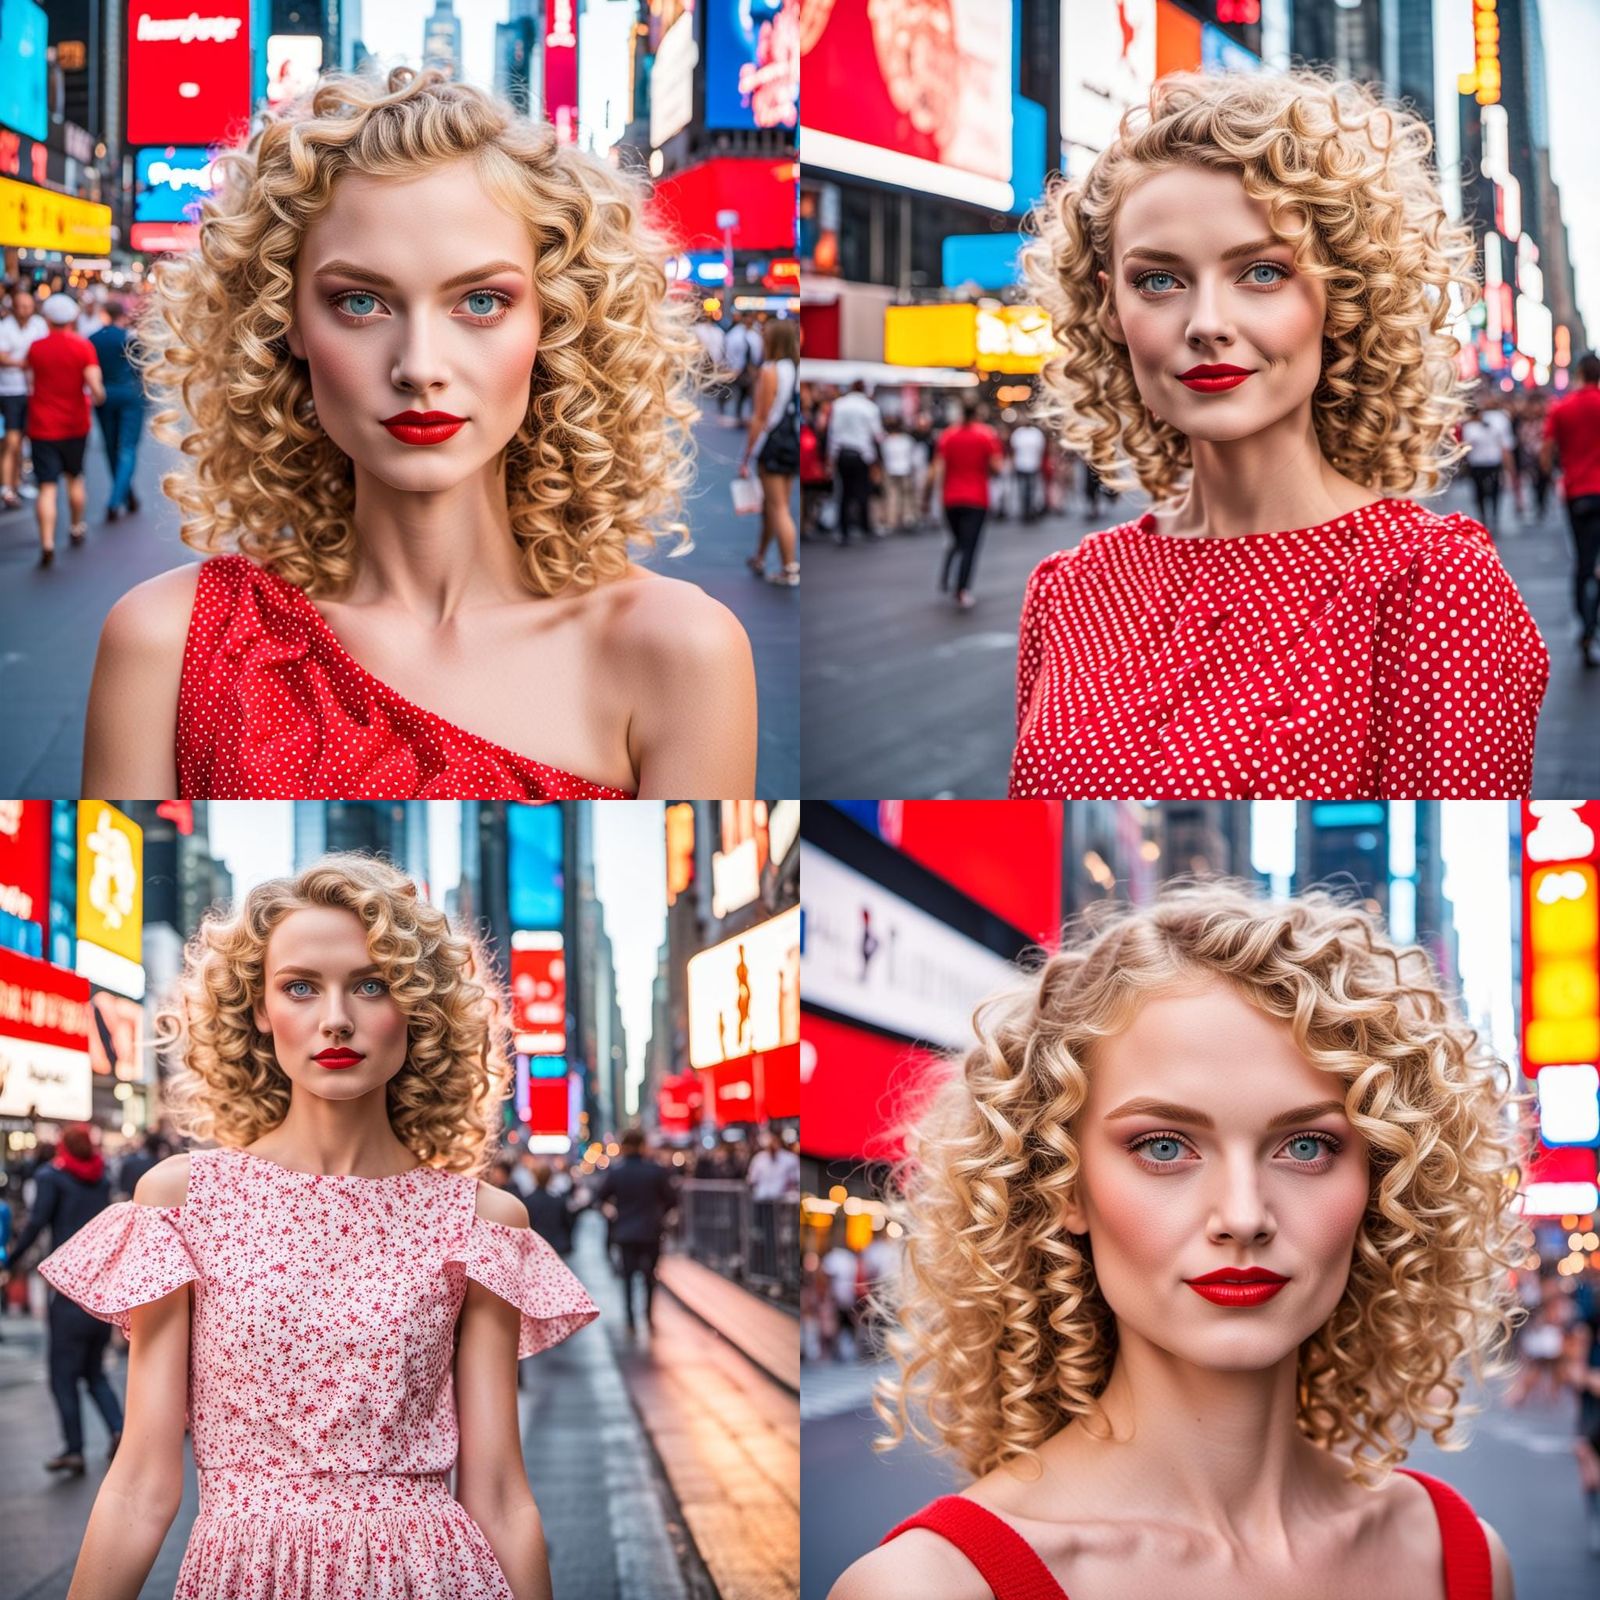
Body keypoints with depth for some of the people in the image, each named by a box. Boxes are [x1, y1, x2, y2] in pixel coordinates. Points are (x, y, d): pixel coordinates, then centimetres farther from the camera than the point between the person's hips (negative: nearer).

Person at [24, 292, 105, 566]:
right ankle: (77, 528, 40)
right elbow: (94, 382, -17)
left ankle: (47, 543, -18)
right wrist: (99, 395, 2)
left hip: (42, 427, -1)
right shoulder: (83, 346, -8)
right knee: (75, 477, 24)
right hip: (75, 425, 1)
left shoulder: (36, 347, -6)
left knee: (47, 487, -5)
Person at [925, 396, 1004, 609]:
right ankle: (962, 591, -9)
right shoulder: (987, 435, -5)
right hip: (977, 500, -2)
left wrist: (927, 497, -1)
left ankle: (944, 576, 2)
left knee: (957, 541, 22)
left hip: (951, 498, 2)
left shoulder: (948, 436, -1)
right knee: (969, 546, 0)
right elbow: (996, 466, -10)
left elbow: (937, 470, -5)